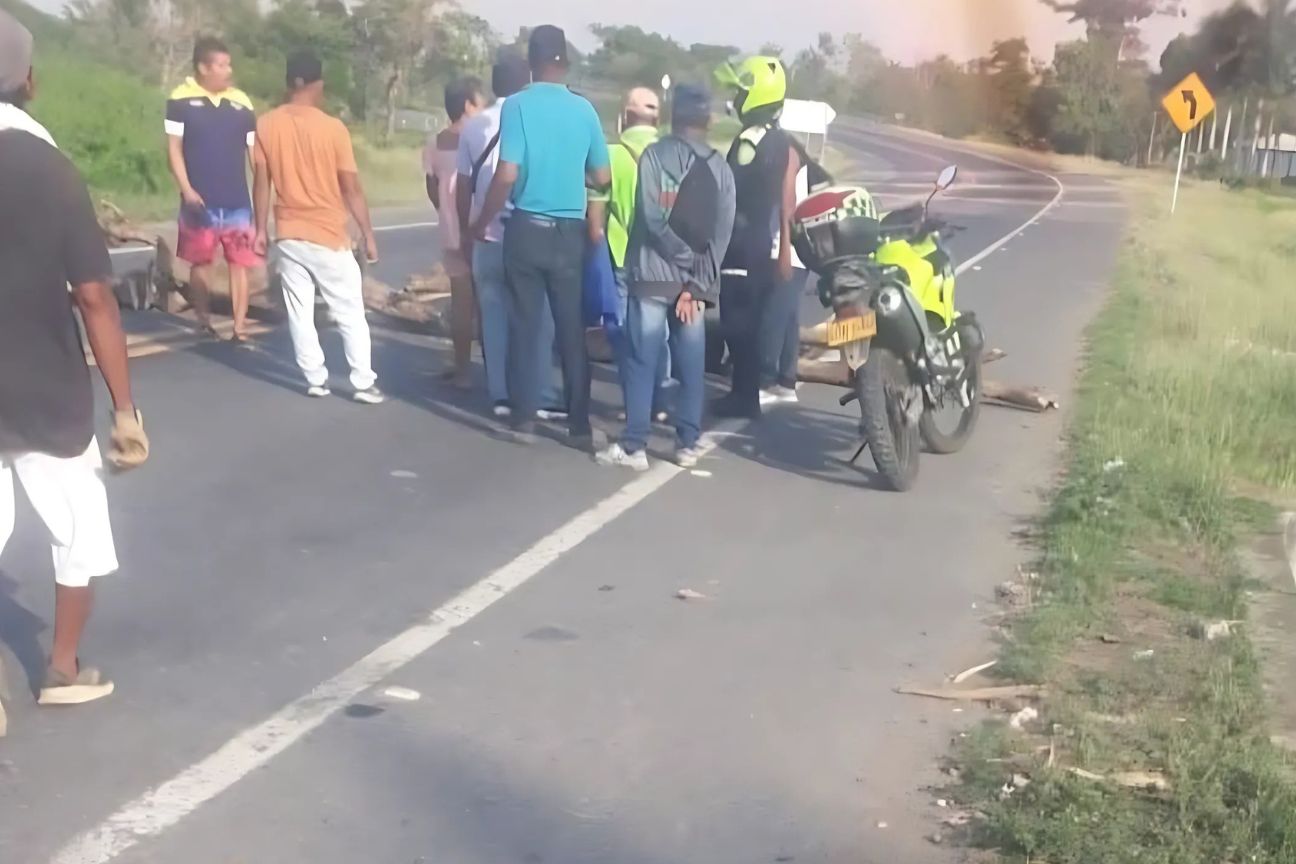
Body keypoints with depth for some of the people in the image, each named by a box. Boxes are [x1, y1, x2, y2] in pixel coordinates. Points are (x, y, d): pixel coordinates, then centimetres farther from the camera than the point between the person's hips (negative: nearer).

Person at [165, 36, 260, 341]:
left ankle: (240, 328, 4)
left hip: (237, 202, 2)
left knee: (239, 263, 0)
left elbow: (254, 151, 7)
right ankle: (203, 323, 24)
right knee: (201, 262, 10)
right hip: (200, 201, -2)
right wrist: (187, 190, -13)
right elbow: (174, 149, -4)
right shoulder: (181, 99, -5)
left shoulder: (241, 102, 3)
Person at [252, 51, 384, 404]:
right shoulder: (332, 128, -11)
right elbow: (352, 189, -9)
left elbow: (262, 183, 2)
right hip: (328, 235, -3)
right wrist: (368, 234, -1)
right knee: (350, 312, 5)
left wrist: (261, 229, 11)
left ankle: (316, 379, 13)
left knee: (299, 312, 11)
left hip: (288, 235, 3)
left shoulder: (267, 125, -1)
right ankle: (363, 383, 4)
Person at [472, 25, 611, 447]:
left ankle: (524, 419, 9)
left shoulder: (517, 105, -7)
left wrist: (482, 221, 0)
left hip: (526, 229, -1)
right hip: (569, 232, 2)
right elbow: (602, 177, 6)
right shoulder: (583, 109, 1)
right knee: (572, 327, 7)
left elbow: (507, 175, -14)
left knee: (524, 325, 7)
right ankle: (579, 423, 9)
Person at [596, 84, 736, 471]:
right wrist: (698, 282, -6)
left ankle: (634, 446, -1)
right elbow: (722, 233, -2)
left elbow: (654, 218, -13)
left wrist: (687, 261, -4)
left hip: (654, 276, -3)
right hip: (694, 281, 3)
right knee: (691, 366, 9)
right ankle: (687, 444, 12)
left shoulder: (654, 155, -3)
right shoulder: (721, 168, 8)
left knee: (642, 362, -1)